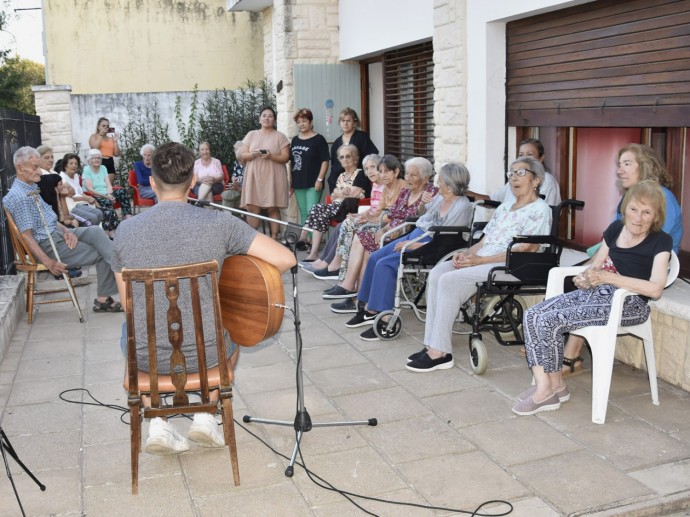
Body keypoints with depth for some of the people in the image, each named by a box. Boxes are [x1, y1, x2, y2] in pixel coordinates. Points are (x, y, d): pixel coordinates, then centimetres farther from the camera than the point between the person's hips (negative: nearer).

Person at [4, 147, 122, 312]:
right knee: (100, 254, -9)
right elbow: (26, 235, -21)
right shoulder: (19, 196, -18)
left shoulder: (32, 188, 15)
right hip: (47, 244, -8)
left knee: (95, 231, -12)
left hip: (56, 232, 8)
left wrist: (66, 230, 0)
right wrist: (48, 262, -24)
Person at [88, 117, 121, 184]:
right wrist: (100, 134, -5)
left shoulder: (111, 138, 18)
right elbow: (94, 147, -12)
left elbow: (117, 154, 13)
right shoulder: (94, 136, 9)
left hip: (110, 163, 4)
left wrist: (115, 141, 3)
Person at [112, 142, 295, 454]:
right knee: (232, 335, 35)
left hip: (146, 357, 1)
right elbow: (285, 259, -15)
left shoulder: (125, 231, -7)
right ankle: (206, 415, 23)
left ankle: (156, 424, 25)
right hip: (205, 353, 0)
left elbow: (128, 304, 2)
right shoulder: (218, 223, -13)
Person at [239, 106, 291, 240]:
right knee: (252, 208, -3)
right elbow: (243, 155, 7)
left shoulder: (280, 136, 5)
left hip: (272, 178, -2)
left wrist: (271, 156, -19)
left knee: (273, 209, -3)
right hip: (254, 177, 2)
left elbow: (286, 158, -2)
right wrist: (254, 154, -14)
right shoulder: (251, 135, 12)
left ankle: (274, 239, 2)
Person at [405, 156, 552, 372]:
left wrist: (479, 260, -17)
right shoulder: (505, 208, 24)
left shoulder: (539, 209, -3)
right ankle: (433, 344, -18)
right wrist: (466, 253, -3)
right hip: (482, 260, 8)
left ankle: (440, 352, -22)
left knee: (449, 280, -26)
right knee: (436, 273, -16)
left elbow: (524, 251, -13)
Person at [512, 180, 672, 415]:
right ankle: (543, 385, -13)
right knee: (532, 315, -13)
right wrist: (586, 277, -7)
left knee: (550, 322, -23)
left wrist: (608, 277, -22)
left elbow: (655, 289, -20)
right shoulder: (616, 228, 11)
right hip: (596, 292, 7)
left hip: (629, 304, -7)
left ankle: (555, 387, -3)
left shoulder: (661, 242, -7)